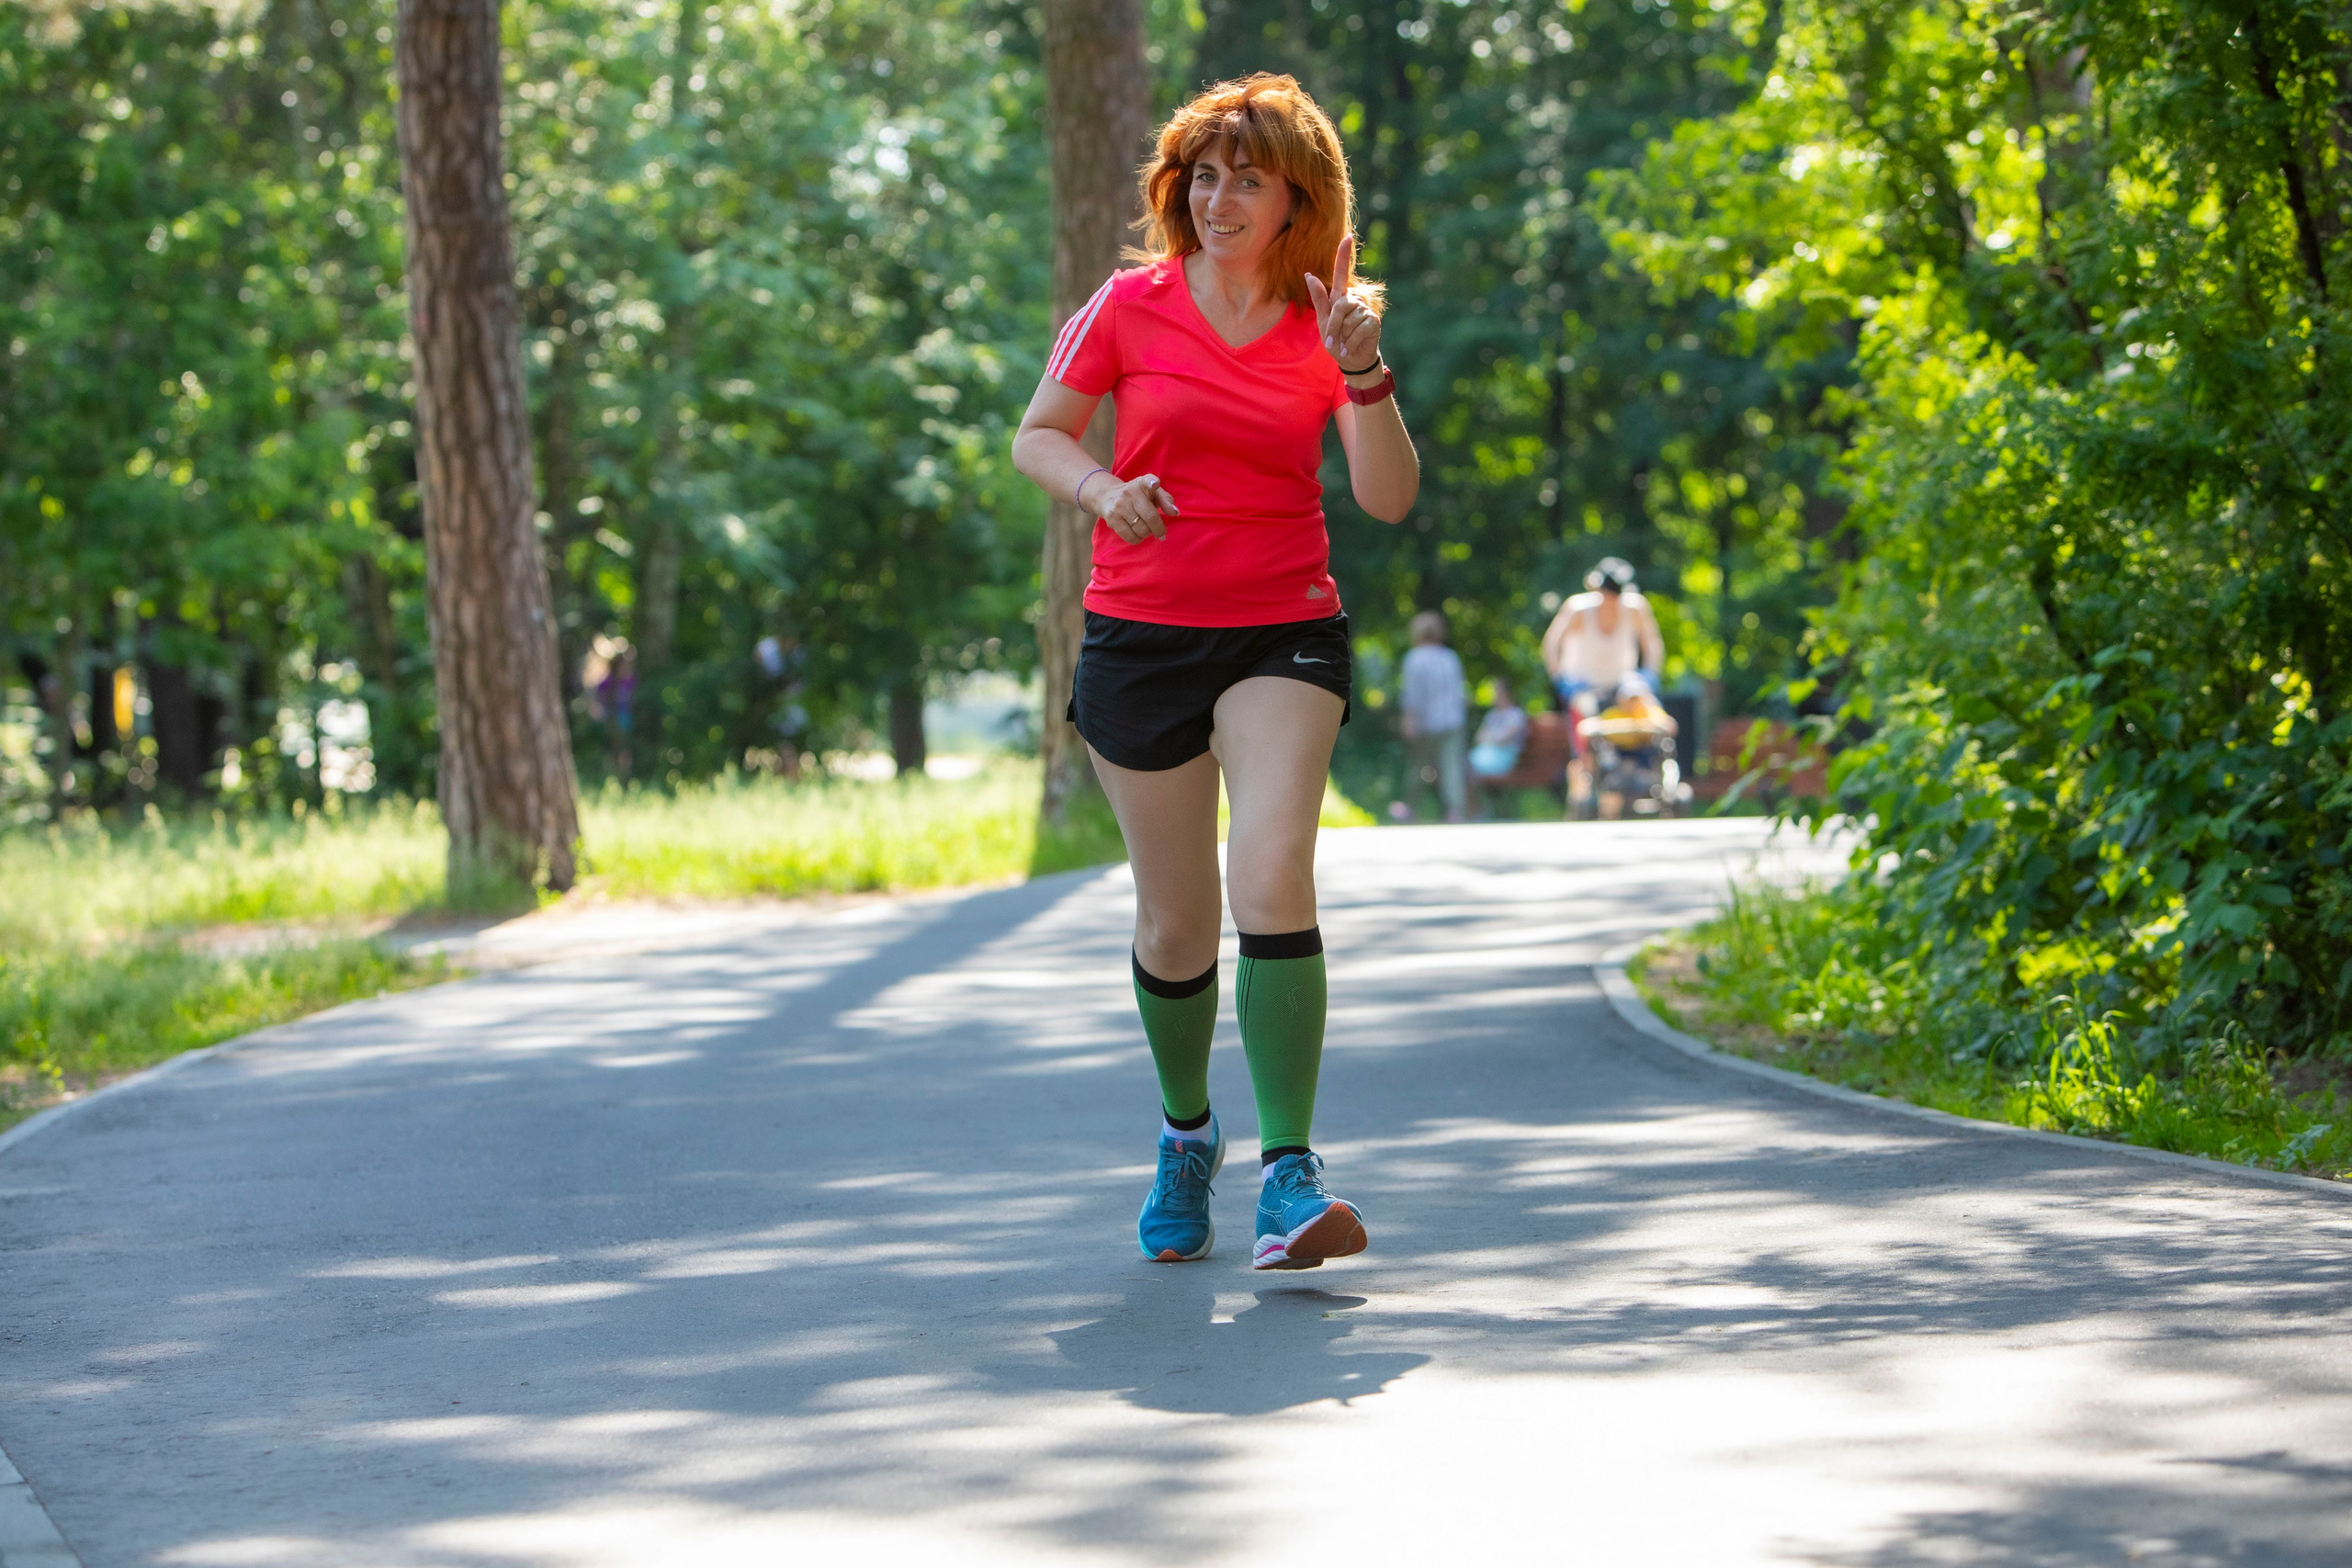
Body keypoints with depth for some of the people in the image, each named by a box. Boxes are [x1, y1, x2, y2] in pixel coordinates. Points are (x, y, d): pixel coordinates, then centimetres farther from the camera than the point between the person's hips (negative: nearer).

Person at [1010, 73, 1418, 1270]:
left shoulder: (1325, 327, 1)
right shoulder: (1132, 306, 0)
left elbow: (1390, 499, -6)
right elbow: (1037, 438, 7)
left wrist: (1364, 374, -21)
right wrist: (1100, 488, -14)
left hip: (1284, 636, -1)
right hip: (1140, 635, 1)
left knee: (1274, 876, -22)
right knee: (1176, 922, 7)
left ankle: (1289, 1172, -23)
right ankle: (1186, 1132, 35)